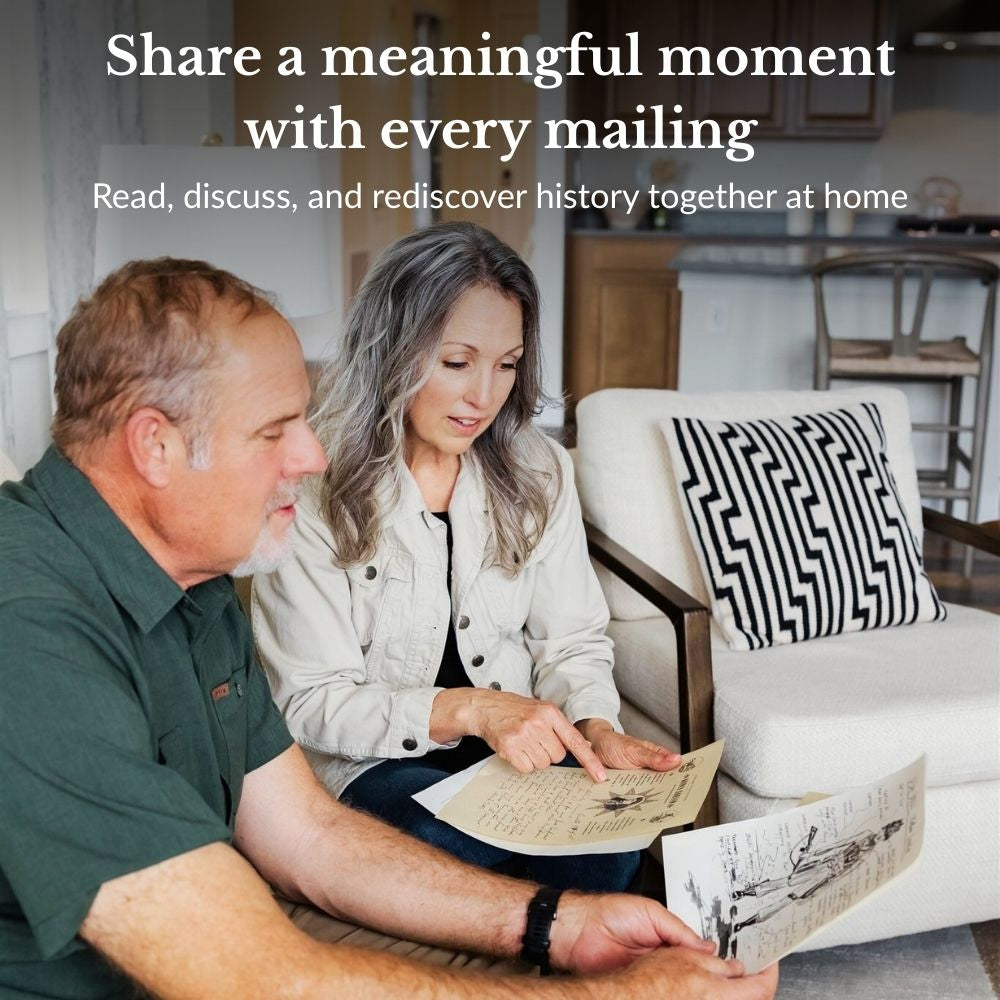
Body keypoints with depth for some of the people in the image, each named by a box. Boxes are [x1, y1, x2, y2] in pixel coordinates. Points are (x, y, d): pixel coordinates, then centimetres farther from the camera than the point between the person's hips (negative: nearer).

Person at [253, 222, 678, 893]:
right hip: (375, 762, -3)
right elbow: (311, 702, -12)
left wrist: (596, 727, -14)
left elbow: (572, 640, 8)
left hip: (520, 744, 4)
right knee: (463, 840, -34)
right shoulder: (313, 488, -11)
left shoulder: (539, 472, 4)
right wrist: (469, 709, -25)